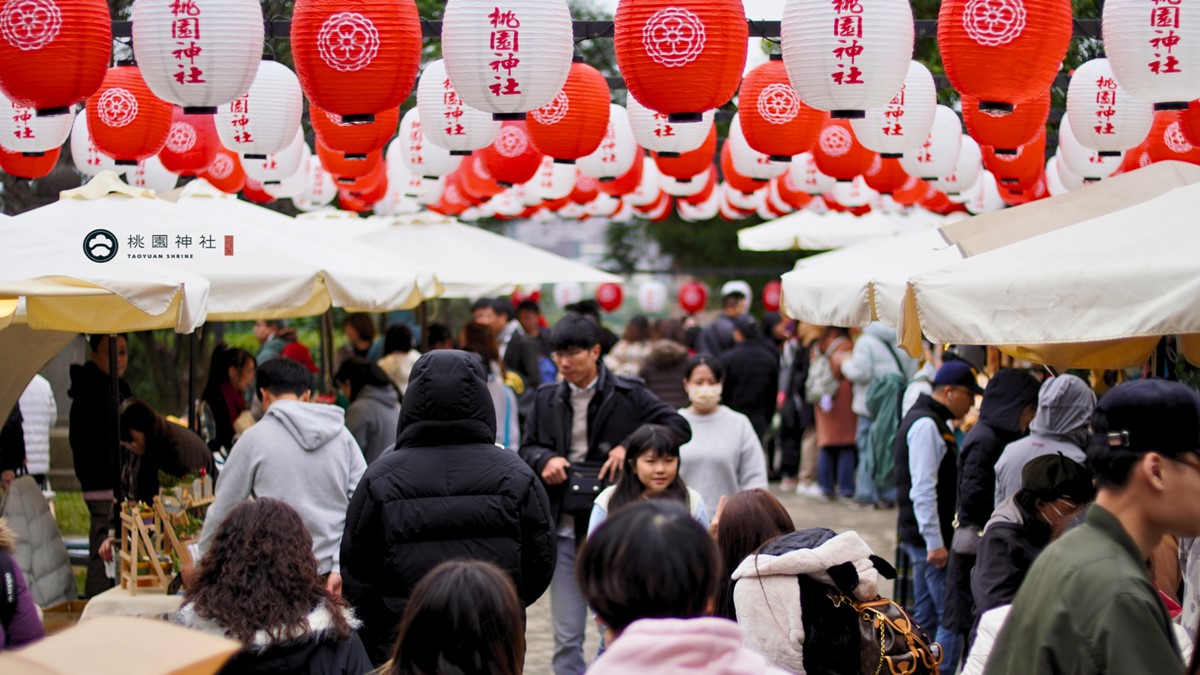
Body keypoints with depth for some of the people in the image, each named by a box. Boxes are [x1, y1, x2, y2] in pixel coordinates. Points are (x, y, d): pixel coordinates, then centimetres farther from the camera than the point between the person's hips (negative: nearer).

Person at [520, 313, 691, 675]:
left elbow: (679, 426, -5)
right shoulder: (546, 398, 8)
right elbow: (526, 448, 16)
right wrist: (545, 459, -7)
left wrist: (630, 447, -17)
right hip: (564, 527, 3)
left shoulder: (628, 394, -2)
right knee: (566, 638, 4)